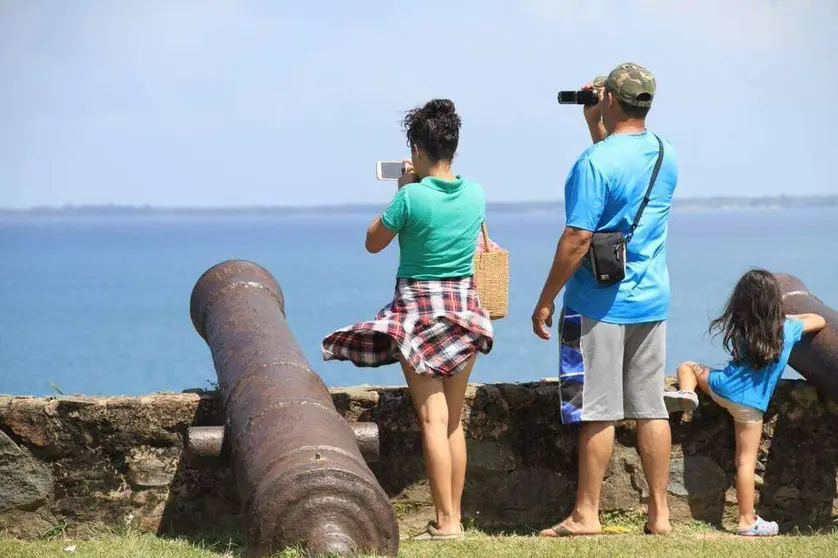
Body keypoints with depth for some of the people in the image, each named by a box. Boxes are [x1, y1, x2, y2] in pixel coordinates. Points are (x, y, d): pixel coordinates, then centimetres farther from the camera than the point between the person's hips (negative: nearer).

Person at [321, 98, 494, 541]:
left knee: (433, 419, -6)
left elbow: (372, 243, -1)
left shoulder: (411, 197, -16)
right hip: (465, 307, 5)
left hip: (419, 309, -5)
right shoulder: (475, 195, 0)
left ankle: (445, 522, -9)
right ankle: (454, 516, 13)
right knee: (454, 420, 11)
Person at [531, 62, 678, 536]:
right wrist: (596, 126, 25)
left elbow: (577, 239, -19)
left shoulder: (595, 162, -16)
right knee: (651, 408, 8)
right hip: (652, 301, 7)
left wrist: (546, 300, -11)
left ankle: (586, 514, 4)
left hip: (600, 305, -7)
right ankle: (660, 513, 11)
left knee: (597, 411, -2)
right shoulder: (667, 156, 7)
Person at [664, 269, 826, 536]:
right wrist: (792, 317, 31)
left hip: (721, 387, 2)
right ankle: (747, 521, -4)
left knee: (688, 367, 28)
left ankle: (686, 392, -3)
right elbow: (819, 321, 16)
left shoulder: (739, 328, 5)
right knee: (746, 461, -2)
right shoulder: (787, 330, -1)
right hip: (751, 403, -2)